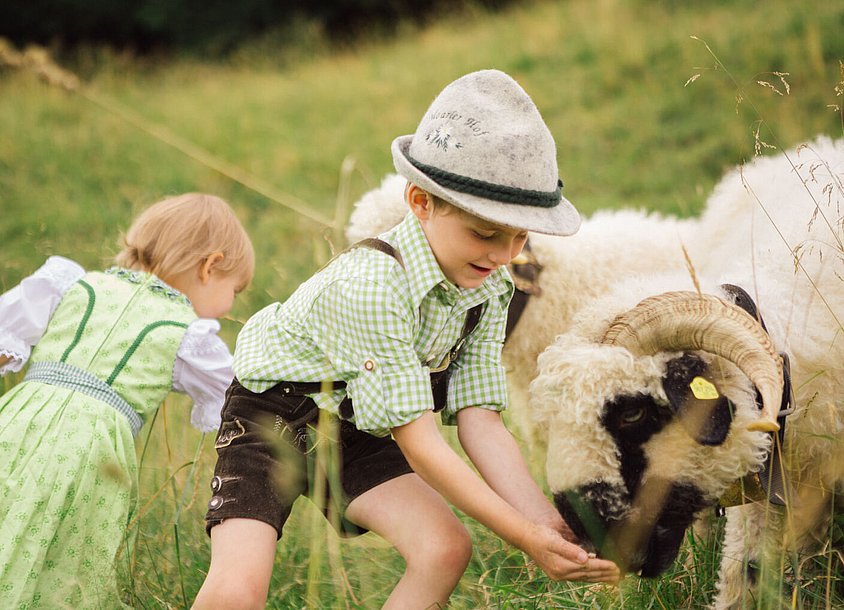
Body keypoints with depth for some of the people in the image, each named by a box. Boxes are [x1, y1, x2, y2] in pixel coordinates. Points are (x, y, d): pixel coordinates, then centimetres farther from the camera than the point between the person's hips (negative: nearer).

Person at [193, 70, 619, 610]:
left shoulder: (489, 288, -11)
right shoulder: (372, 285, -34)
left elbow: (480, 421, -12)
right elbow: (419, 441, -32)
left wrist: (551, 526, -25)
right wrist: (526, 537, -34)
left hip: (357, 432, 7)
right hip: (272, 416, -7)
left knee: (446, 548, -14)